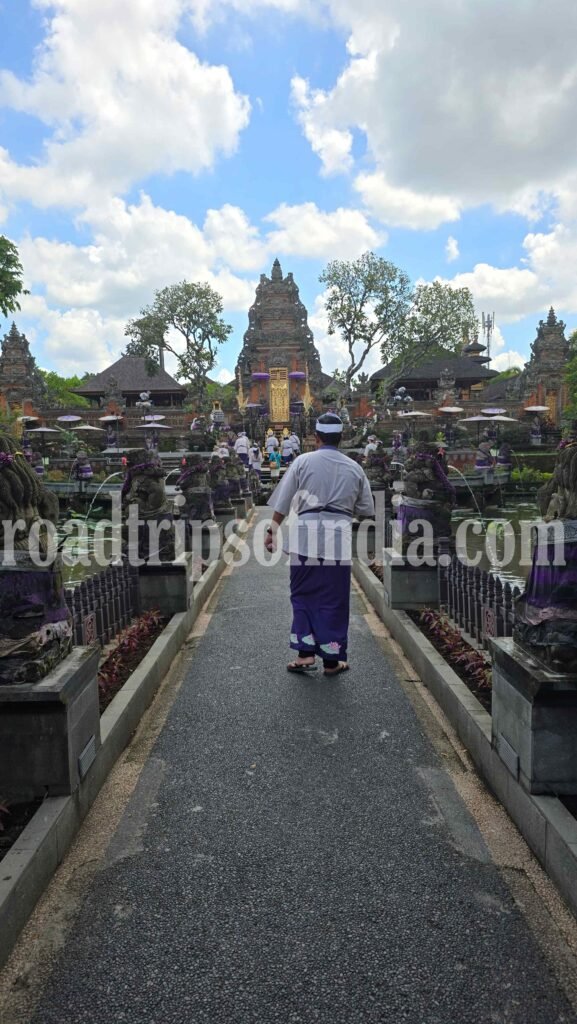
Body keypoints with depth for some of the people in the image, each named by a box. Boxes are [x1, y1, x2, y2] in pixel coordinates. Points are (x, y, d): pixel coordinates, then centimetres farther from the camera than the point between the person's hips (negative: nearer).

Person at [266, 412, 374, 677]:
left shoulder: (303, 461, 2)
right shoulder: (354, 468, 8)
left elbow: (282, 502, 0)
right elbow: (365, 509, 14)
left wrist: (272, 530, 7)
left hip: (306, 535, -1)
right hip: (339, 537, 1)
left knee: (303, 595, 12)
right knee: (333, 599, 9)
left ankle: (306, 653, 8)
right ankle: (331, 660, 15)